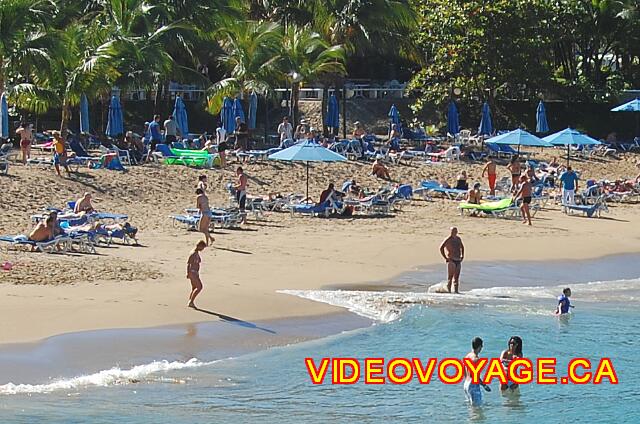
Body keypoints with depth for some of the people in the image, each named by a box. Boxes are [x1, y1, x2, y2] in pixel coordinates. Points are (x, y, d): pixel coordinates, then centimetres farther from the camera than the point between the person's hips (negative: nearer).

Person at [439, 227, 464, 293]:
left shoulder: (458, 239, 12)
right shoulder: (448, 240, -8)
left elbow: (462, 247, 29)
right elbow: (441, 248, -12)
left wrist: (462, 256, 17)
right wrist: (445, 258, -13)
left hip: (458, 260, 6)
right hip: (451, 260, -6)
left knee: (457, 277, 6)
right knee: (450, 276, -7)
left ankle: (456, 290, 7)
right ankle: (449, 290, -5)